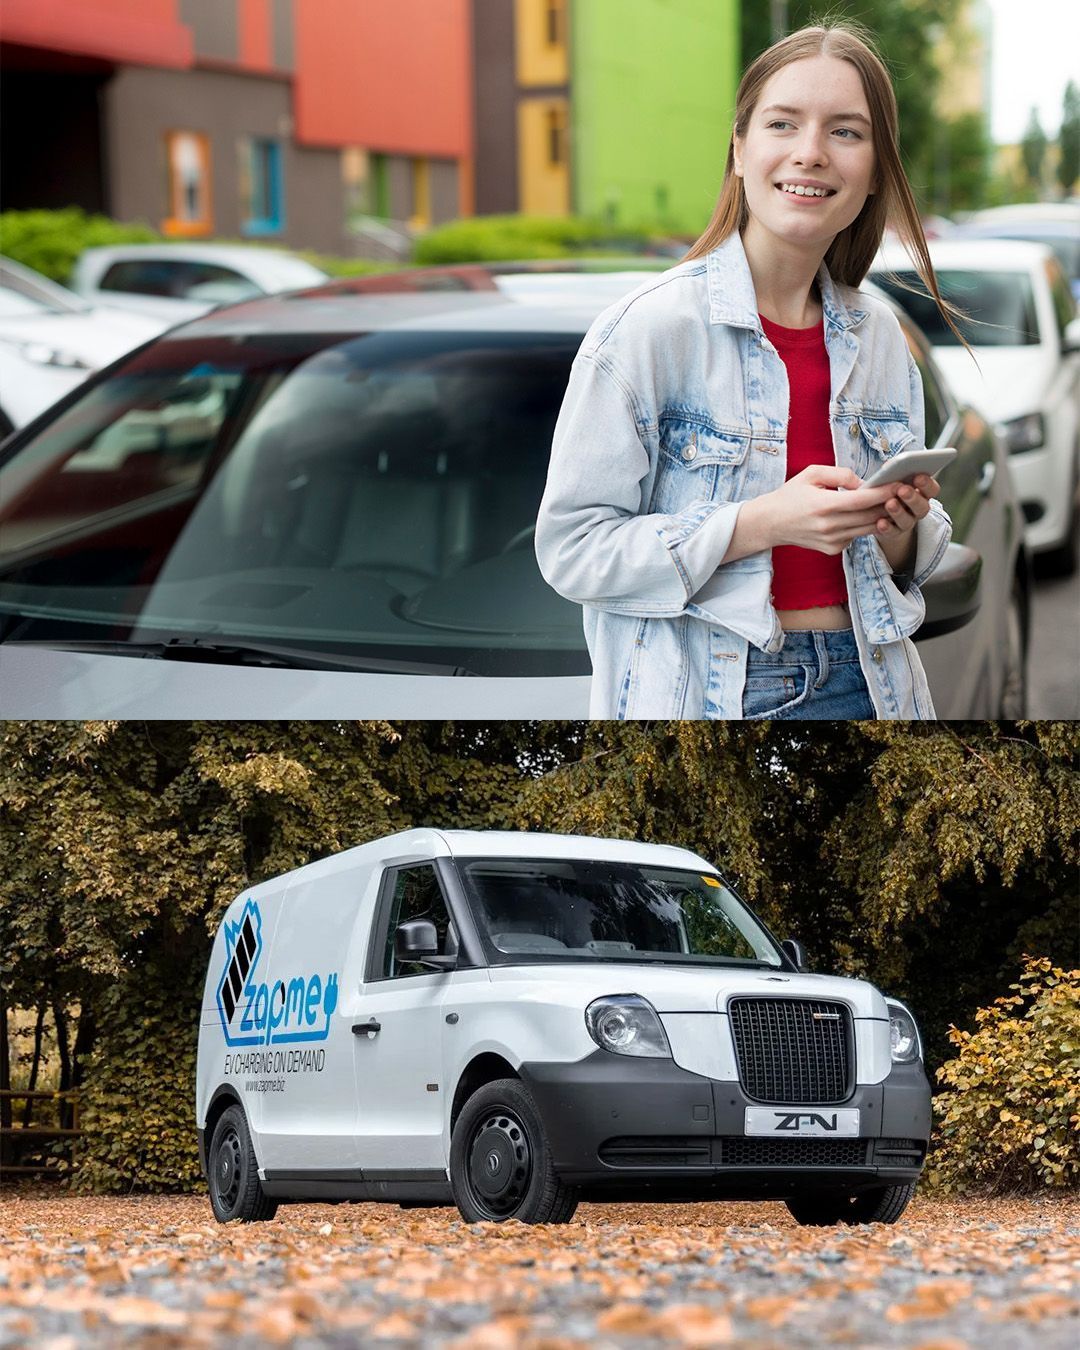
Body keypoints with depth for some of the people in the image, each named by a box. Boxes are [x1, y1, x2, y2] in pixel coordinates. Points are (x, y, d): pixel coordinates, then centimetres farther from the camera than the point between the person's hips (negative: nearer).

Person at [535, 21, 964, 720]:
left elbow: (914, 557, 14)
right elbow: (571, 547, -16)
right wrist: (760, 523, -25)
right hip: (706, 691, -5)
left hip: (865, 685, 5)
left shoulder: (879, 335, 4)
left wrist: (903, 528, -9)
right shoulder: (648, 326, -13)